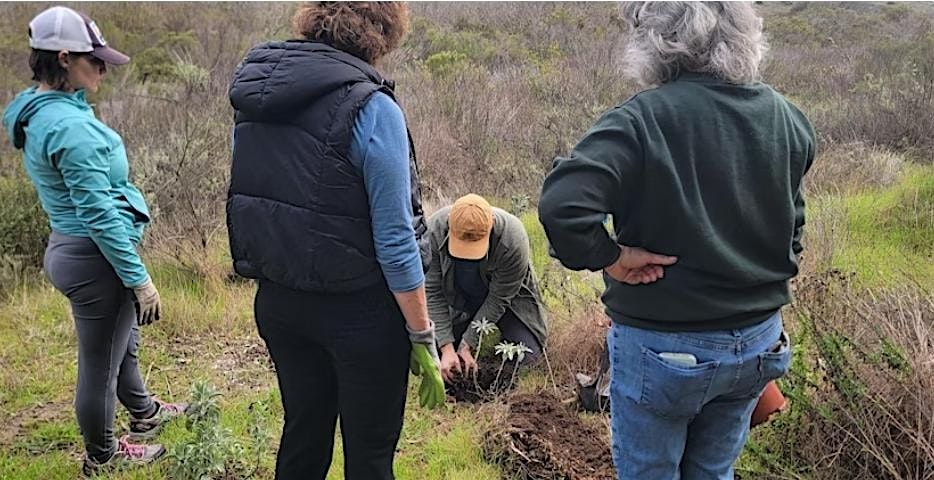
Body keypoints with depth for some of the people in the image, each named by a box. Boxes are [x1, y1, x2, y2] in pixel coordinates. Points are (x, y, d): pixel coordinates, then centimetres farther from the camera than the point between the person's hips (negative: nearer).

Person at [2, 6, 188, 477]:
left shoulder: (39, 111, 6)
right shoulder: (70, 125, -25)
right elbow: (99, 214, -24)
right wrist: (138, 278, -20)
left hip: (70, 248, 10)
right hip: (96, 258, -10)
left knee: (123, 344, 29)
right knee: (100, 363, 10)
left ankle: (144, 412, 51)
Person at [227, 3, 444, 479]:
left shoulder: (252, 95, 3)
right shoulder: (371, 109, -18)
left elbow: (249, 199, 10)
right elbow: (394, 238, -18)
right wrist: (422, 337, -9)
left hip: (275, 301, 7)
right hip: (356, 311, -6)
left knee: (302, 438, 23)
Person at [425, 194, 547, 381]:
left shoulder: (513, 241, -36)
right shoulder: (434, 230, -30)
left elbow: (498, 299, -25)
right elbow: (432, 291, -22)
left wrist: (468, 344, -24)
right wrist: (447, 347, -26)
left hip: (506, 294, -2)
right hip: (458, 299, 2)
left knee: (527, 354, -14)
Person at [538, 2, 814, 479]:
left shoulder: (641, 120, -22)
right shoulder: (788, 120, 0)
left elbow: (561, 205, -34)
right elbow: (791, 228, 12)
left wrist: (609, 256, -19)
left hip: (663, 348, -6)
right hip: (759, 343, 6)